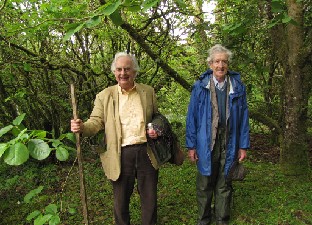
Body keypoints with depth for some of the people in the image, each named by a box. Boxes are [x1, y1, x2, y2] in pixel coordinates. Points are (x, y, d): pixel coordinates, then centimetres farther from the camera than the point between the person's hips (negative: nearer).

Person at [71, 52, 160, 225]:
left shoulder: (148, 92, 8)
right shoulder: (105, 96, 2)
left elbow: (156, 117, 19)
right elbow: (97, 122, -2)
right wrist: (82, 127, -24)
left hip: (147, 153, 2)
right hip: (120, 155, -1)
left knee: (150, 199, 13)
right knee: (121, 200, 12)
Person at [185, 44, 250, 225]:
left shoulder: (238, 87, 1)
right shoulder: (200, 86, -2)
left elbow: (244, 118, 3)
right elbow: (192, 117, -1)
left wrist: (243, 146, 2)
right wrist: (191, 145, -3)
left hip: (229, 145, 1)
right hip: (206, 144, -1)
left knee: (224, 186, 14)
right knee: (204, 185, 13)